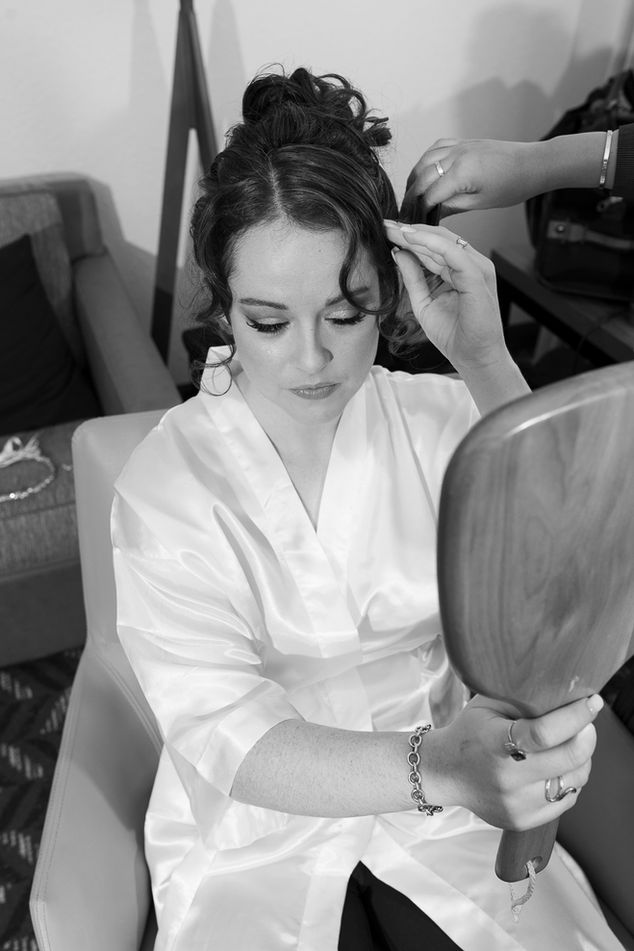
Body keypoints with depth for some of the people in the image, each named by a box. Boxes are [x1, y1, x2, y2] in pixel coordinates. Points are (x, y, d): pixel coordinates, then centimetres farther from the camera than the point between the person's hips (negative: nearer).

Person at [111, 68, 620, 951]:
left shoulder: (441, 419, -9)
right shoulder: (166, 481, -15)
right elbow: (225, 737, -22)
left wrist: (487, 364, -31)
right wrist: (435, 765, -39)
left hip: (447, 810, 2)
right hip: (258, 839, -1)